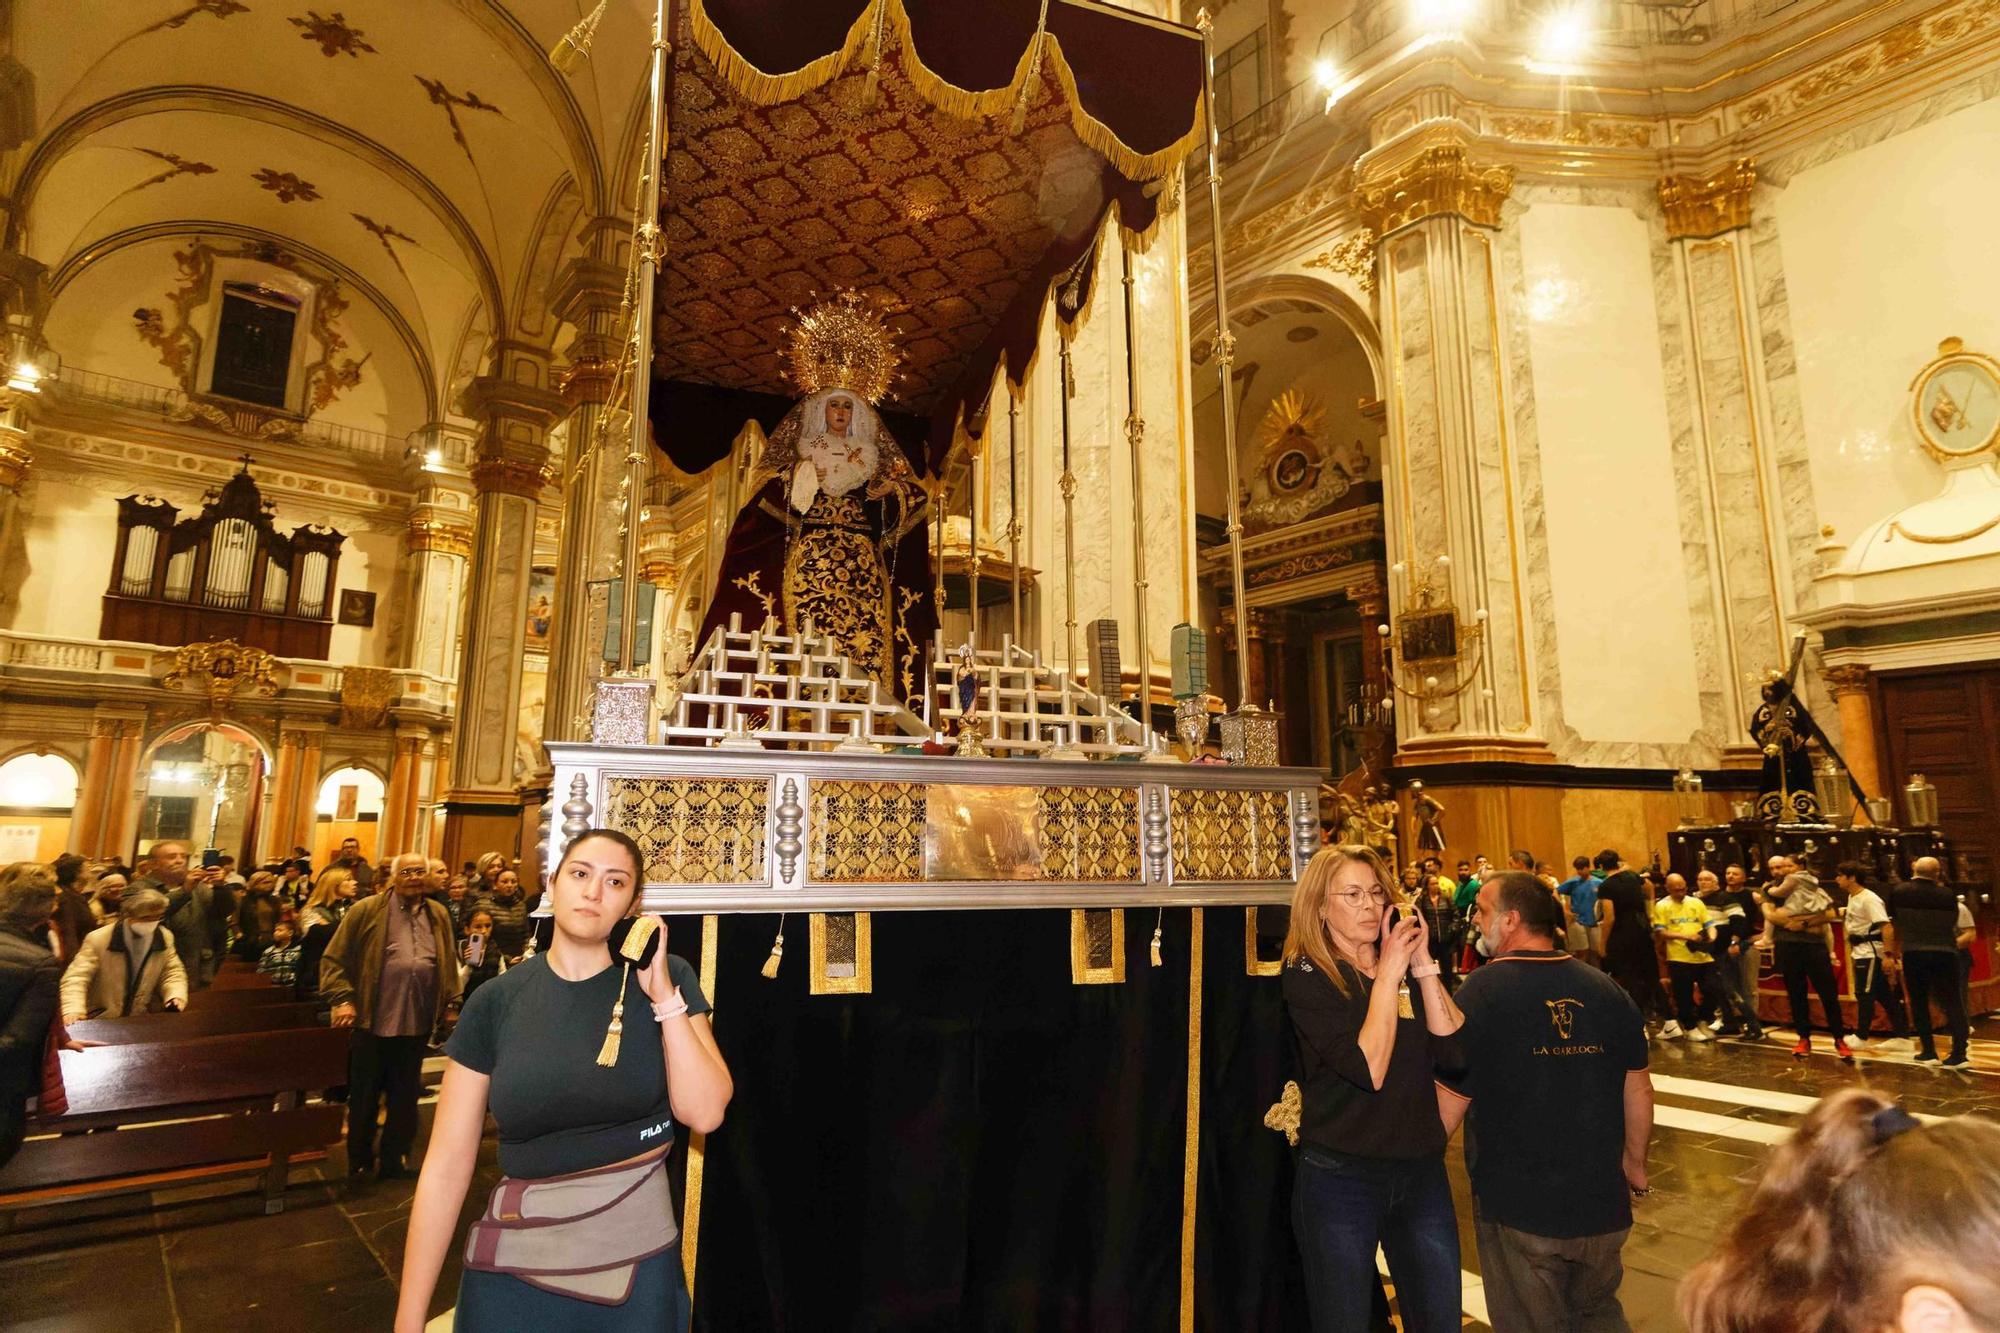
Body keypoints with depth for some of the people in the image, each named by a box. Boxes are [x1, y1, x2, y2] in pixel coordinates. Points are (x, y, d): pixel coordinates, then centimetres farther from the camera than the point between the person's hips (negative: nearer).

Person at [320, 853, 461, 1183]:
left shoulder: (439, 916, 8)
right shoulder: (366, 910, -4)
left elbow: (449, 962, 14)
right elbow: (334, 959, -4)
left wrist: (449, 1001, 10)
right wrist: (342, 999, -12)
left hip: (418, 1022, 3)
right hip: (374, 1020, -3)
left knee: (405, 1095, 13)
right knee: (365, 1095, 11)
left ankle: (395, 1160, 26)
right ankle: (359, 1161, 27)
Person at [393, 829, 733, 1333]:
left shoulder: (666, 977, -5)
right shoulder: (497, 1001, -5)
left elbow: (704, 1113, -12)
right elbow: (446, 1166, -3)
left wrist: (662, 995, -18)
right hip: (518, 1265, 0)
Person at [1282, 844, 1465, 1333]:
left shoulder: (1407, 968, 5)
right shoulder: (1307, 977, -12)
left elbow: (1455, 1051, -7)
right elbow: (1369, 1069, -23)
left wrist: (1422, 964, -13)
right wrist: (1389, 972, -20)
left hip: (1421, 1171, 5)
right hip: (1339, 1177, -5)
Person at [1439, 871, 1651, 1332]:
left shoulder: (1481, 992, -18)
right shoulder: (1606, 990, -4)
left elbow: (1449, 1104, -15)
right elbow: (1638, 1089, 5)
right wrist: (1635, 1162, 22)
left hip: (1518, 1208, -4)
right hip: (1601, 1204, 4)